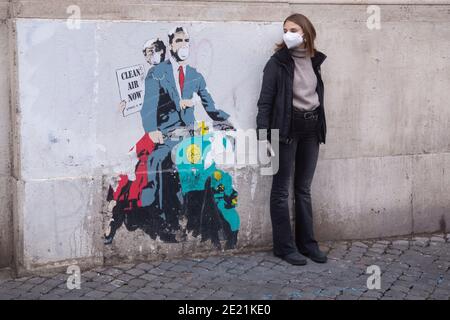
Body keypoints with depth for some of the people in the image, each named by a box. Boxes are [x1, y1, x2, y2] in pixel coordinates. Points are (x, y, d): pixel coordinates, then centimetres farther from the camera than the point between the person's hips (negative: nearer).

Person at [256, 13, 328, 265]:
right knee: (282, 189, 2)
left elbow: (318, 95, 15)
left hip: (311, 129, 5)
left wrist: (320, 129, 14)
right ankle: (285, 246, 8)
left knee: (304, 189, 12)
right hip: (287, 129, -5)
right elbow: (265, 101, -9)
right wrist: (263, 135, -15)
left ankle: (307, 242, 20)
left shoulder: (314, 61, 8)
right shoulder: (278, 62, -7)